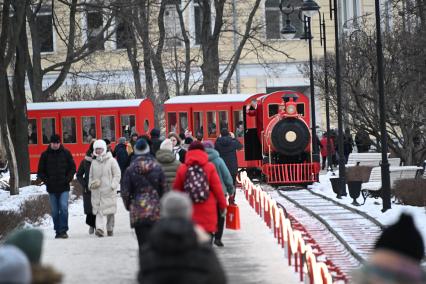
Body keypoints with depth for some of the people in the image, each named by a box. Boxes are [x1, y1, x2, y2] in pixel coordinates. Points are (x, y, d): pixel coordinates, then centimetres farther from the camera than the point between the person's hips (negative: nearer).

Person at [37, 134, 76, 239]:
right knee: (55, 211, 6)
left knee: (64, 207, -15)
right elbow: (40, 171, 10)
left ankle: (63, 230, -11)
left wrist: (68, 179, -7)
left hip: (64, 187, -2)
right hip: (51, 188, 2)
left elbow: (73, 168, 8)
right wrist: (46, 180, -6)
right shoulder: (45, 155, 5)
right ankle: (58, 231, 15)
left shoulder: (66, 153, 3)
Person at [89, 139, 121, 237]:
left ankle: (110, 229, 17)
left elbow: (117, 174, -3)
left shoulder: (111, 161, -2)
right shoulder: (94, 162, 11)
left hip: (109, 190, -3)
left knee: (110, 211, 5)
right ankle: (100, 228, -19)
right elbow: (91, 176, 19)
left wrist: (113, 185, -13)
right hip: (97, 191, 3)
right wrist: (91, 184, 2)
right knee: (98, 211, -9)